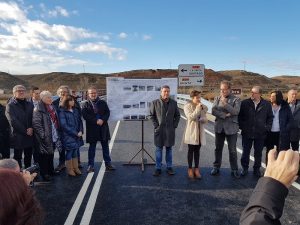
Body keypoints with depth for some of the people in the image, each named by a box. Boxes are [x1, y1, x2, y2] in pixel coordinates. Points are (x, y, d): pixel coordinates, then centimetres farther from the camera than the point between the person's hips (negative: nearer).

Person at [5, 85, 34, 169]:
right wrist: (25, 131, -13)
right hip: (18, 136, -4)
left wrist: (31, 128, -11)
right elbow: (13, 121, -12)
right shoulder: (10, 105, -3)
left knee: (28, 157, 13)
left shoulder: (30, 105, 11)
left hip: (30, 136, 4)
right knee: (18, 158, 6)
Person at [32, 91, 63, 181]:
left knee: (51, 154, 19)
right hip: (45, 137, -8)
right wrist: (42, 135, -21)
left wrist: (57, 133, 15)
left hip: (53, 136, 8)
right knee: (44, 155, 3)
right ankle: (44, 174, 14)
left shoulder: (52, 107, 12)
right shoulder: (38, 109, -14)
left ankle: (51, 170, 33)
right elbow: (36, 123, -20)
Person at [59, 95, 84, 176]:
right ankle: (70, 169, 18)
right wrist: (75, 133, -14)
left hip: (77, 136, 5)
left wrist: (80, 131, -5)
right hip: (68, 137, -5)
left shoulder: (75, 110, 9)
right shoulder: (62, 112, -9)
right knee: (69, 153, 5)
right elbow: (64, 125, -14)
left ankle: (76, 168, 24)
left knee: (75, 152, 13)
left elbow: (80, 121, 11)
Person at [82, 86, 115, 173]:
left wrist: (102, 120, -17)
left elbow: (107, 112, 1)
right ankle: (91, 165, 15)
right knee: (92, 147, 6)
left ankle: (108, 164, 20)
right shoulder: (85, 104, 1)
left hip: (103, 128, 2)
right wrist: (96, 121, -18)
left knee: (105, 146, 9)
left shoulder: (103, 103, 8)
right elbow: (85, 115, -10)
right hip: (92, 129, -2)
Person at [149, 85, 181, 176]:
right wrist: (156, 126, -5)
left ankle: (169, 167, 20)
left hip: (170, 130, 2)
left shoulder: (173, 103, 5)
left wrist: (174, 126, 1)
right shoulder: (155, 103, -2)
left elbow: (177, 115, 11)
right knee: (159, 149, 4)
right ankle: (158, 168, 14)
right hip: (159, 130, -2)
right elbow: (151, 115, 2)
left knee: (169, 149, 10)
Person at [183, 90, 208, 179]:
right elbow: (191, 117, -18)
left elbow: (205, 119, 8)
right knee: (191, 150, 3)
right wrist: (197, 108, -20)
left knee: (197, 150, 9)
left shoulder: (203, 107, 8)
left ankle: (196, 169, 17)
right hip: (191, 131, -4)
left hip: (200, 131, 4)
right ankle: (190, 169, 13)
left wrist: (203, 119, -14)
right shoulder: (187, 106, -6)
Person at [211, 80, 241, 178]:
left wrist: (225, 103, -25)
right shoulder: (217, 98, 6)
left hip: (231, 128, -3)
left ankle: (234, 170, 18)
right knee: (218, 148, 13)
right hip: (219, 127, 3)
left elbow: (236, 111, -17)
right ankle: (216, 167, 25)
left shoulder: (236, 99, -3)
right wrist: (225, 115, -16)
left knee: (232, 150, 4)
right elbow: (213, 111, -6)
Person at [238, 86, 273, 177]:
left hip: (260, 134, 1)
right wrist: (242, 126, -3)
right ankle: (244, 168, 26)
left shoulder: (267, 104, -1)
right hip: (247, 133, 0)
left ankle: (256, 169, 28)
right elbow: (240, 116, 4)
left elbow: (270, 117, 9)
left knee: (258, 153, 12)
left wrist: (267, 128, 0)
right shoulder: (244, 103, -4)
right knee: (245, 152, 10)